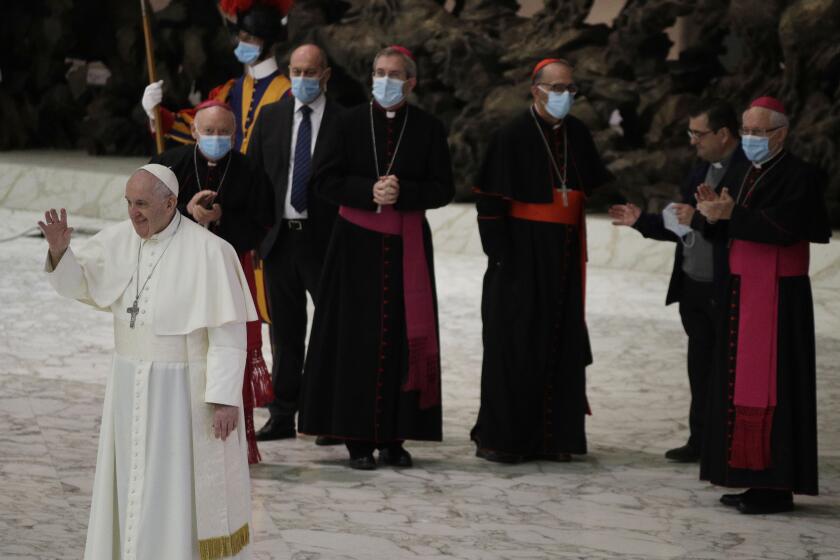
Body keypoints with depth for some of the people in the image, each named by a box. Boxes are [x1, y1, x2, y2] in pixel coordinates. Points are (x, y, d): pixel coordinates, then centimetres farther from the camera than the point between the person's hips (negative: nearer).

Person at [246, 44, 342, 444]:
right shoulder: (271, 117, 9)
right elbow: (253, 175, 10)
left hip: (325, 241, -4)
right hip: (279, 237, 4)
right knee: (285, 332, 10)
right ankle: (283, 414, 16)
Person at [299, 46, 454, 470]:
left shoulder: (429, 129, 5)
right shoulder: (350, 123, 5)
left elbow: (442, 189, 2)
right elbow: (324, 180, 1)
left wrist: (402, 193, -14)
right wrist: (370, 191, -13)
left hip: (407, 245, 1)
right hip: (357, 242, -1)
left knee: (403, 338, 0)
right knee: (358, 339, -3)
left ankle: (394, 437, 6)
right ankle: (358, 438, 2)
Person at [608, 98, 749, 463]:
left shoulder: (748, 172, -14)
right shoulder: (701, 168, 14)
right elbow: (681, 227, 20)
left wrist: (699, 220, -21)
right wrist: (642, 221, 10)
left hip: (728, 292, -8)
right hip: (693, 286, 8)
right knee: (701, 368, 14)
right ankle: (701, 440, 22)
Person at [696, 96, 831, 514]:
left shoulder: (798, 176, -10)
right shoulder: (753, 174, 16)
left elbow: (782, 227, -23)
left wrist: (730, 214, -21)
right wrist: (718, 215, -3)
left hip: (778, 297, -9)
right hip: (744, 292, 9)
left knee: (770, 385, -9)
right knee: (742, 384, 9)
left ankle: (777, 487, -6)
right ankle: (757, 479, 13)